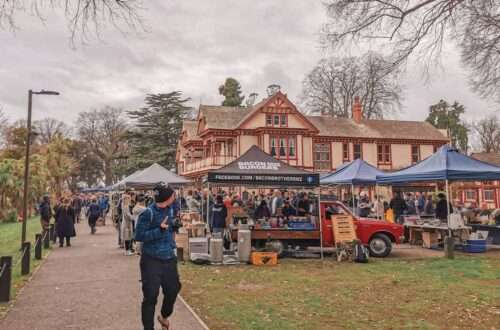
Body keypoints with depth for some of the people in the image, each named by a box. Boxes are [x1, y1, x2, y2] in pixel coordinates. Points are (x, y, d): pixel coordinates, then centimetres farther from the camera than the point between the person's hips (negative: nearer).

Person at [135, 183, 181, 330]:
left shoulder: (170, 210, 3)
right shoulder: (148, 213, -17)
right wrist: (160, 230, -25)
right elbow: (139, 236, -18)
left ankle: (164, 316, 44)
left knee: (173, 290, 15)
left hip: (169, 259, 7)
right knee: (150, 296, -1)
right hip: (152, 260, -6)